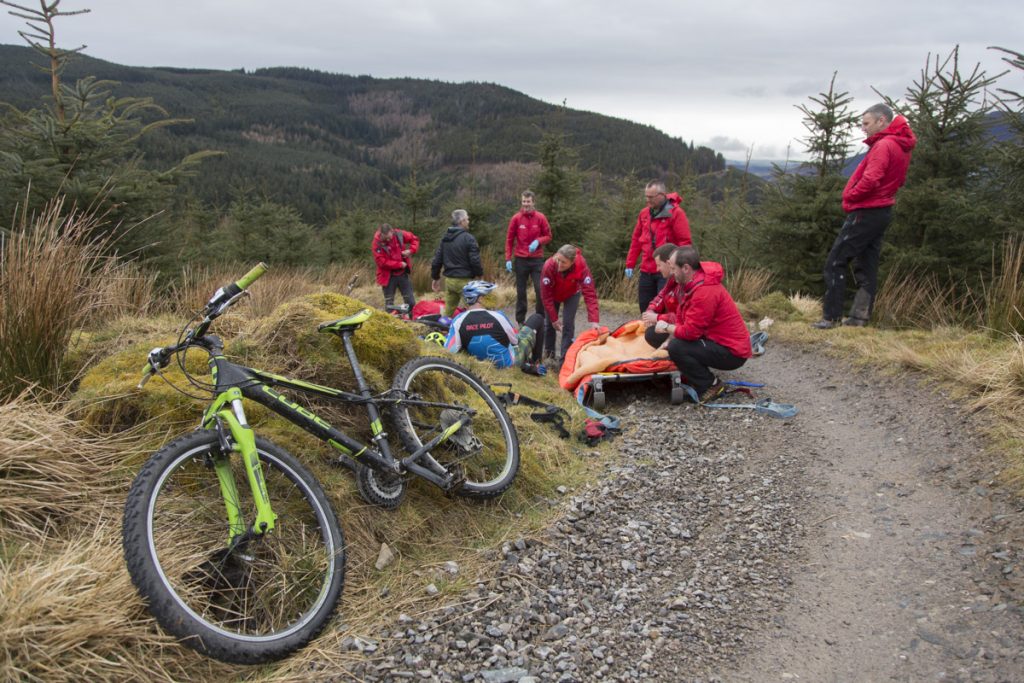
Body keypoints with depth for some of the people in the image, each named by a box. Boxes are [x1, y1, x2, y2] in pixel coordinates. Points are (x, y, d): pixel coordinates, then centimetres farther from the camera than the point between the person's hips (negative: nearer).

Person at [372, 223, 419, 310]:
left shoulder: (399, 235, -8)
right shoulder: (377, 243, -17)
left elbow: (414, 239, 6)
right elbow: (381, 262, -22)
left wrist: (411, 250, -13)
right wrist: (399, 264, -20)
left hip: (402, 273, 3)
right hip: (388, 276, -3)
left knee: (410, 301, 10)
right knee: (389, 303, 5)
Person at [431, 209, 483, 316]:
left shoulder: (445, 238, 10)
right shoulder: (468, 238, -13)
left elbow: (437, 260, 12)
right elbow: (475, 260, -14)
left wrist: (435, 278, 21)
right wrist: (480, 274, 3)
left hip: (449, 280, 7)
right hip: (464, 281, -7)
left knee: (448, 311, 14)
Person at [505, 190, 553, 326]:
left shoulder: (540, 218, 0)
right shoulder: (516, 219, 0)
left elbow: (548, 236, 6)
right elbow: (509, 240, 4)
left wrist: (538, 241, -14)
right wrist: (508, 259, -2)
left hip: (537, 259, 0)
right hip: (520, 260, 0)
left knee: (540, 289, -6)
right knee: (521, 292, 5)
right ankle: (520, 321, 11)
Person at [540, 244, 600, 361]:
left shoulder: (582, 267, -40)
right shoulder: (549, 266, -39)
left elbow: (590, 294, -43)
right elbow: (546, 295, -30)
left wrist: (594, 320, -51)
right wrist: (554, 318, -26)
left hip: (571, 294, 0)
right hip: (553, 294, 1)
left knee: (568, 323, -13)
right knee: (549, 323, 2)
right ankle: (549, 354, 22)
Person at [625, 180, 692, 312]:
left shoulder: (676, 213, -8)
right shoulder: (644, 213, 11)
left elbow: (684, 243, -11)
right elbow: (636, 240, 16)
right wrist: (630, 264, 14)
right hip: (646, 271, 6)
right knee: (645, 308, 11)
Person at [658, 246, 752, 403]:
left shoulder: (705, 291, -26)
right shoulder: (694, 283, 6)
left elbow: (690, 331, -27)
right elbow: (682, 318, 13)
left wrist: (667, 327, -10)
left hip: (732, 353, -10)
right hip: (719, 341, 10)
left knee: (676, 348, -24)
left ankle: (711, 386, -8)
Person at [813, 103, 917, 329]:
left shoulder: (883, 145, -16)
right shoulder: (900, 145, 14)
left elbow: (870, 180, -26)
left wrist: (850, 196, -8)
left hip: (866, 212, -10)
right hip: (881, 210, 10)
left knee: (835, 262, -6)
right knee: (866, 265, 12)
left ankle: (831, 317, -6)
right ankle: (860, 316, 14)